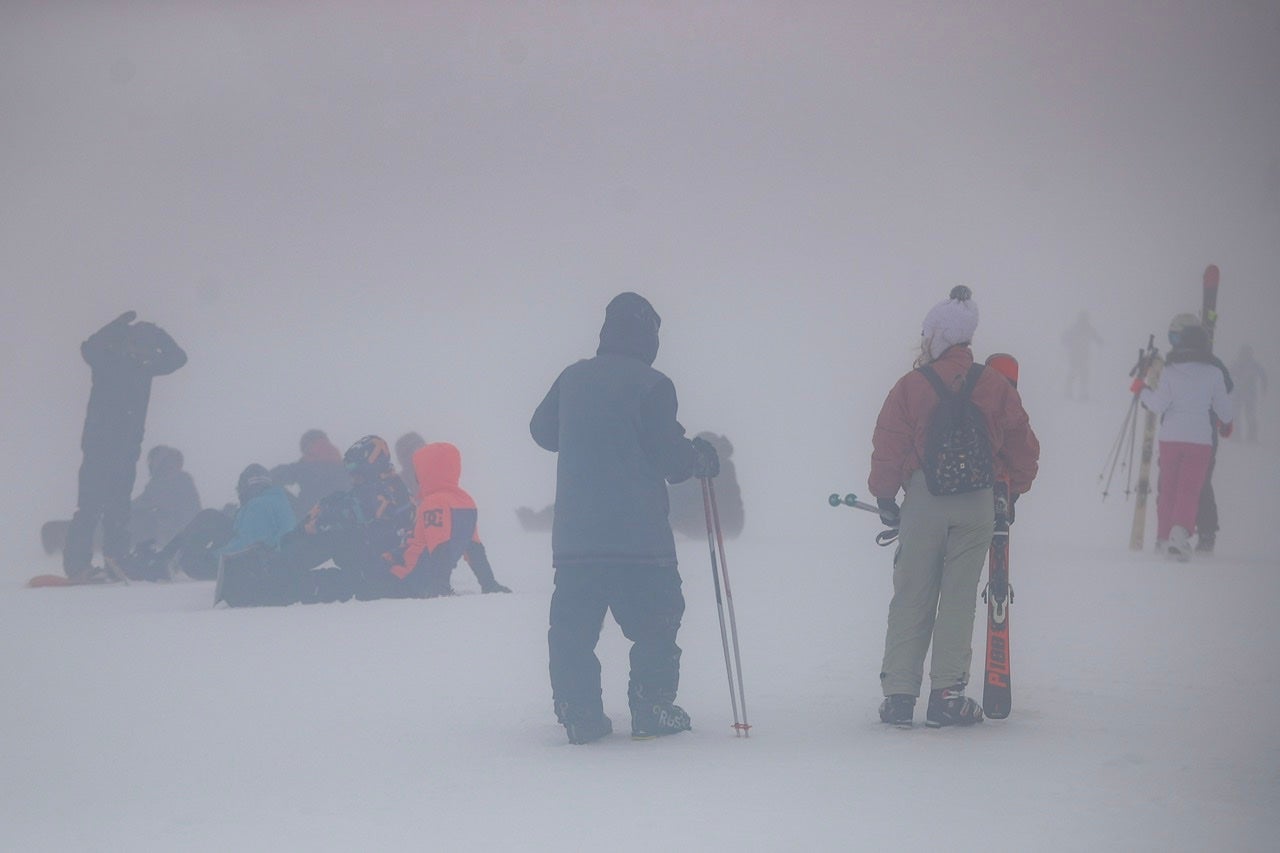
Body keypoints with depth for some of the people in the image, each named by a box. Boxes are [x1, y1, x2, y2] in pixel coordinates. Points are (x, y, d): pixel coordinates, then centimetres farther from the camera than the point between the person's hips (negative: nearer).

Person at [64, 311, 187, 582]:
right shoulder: (107, 362, -1)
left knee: (118, 510, 2)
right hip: (98, 448, -4)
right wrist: (122, 324, -7)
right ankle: (78, 565, -12)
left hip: (127, 451, 4)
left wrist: (158, 336, 8)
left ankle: (114, 562, 0)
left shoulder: (144, 368, 9)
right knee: (90, 507, -7)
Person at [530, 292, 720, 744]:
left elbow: (542, 430, 20)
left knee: (573, 625, 8)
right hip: (638, 533, -4)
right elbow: (669, 455, -8)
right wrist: (700, 457, 13)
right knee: (654, 623, 7)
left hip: (574, 533, 4)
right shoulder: (652, 385, -8)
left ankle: (579, 716, 5)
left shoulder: (572, 378, 6)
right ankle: (652, 711, 6)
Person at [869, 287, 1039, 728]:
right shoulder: (996, 387, 2)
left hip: (923, 503, -1)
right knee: (959, 598, 5)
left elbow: (888, 447, -3)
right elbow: (1023, 447, 8)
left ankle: (898, 693, 4)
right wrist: (1012, 492, 21)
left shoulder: (911, 386, -5)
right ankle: (947, 695, 3)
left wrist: (885, 496, 7)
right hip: (977, 507, 1)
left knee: (911, 598, 5)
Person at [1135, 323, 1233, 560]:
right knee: (1190, 489, -4)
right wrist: (1226, 424, 28)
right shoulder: (1213, 372, -1)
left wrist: (1142, 390, 13)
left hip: (1170, 437, 1)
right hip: (1201, 438, -1)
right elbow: (1223, 408, 6)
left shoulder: (1170, 370, -1)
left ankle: (1163, 538, 20)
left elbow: (1158, 405, -4)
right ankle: (1180, 531, -27)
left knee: (1167, 488, 14)